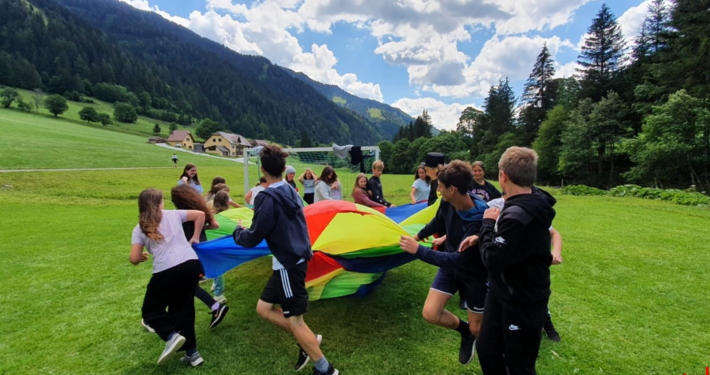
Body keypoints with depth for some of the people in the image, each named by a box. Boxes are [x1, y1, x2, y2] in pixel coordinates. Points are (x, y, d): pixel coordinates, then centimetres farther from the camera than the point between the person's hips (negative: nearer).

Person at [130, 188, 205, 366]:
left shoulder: (140, 228, 11)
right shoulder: (174, 215, 14)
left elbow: (134, 259, 5)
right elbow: (200, 214, 16)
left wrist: (142, 257, 29)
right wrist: (195, 238, 23)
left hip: (166, 271, -3)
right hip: (191, 264, 3)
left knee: (150, 310, 20)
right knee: (183, 307, 19)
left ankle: (171, 336, -5)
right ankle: (192, 352, 21)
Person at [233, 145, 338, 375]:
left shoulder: (268, 198, -20)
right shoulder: (291, 192, 6)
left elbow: (253, 239, -15)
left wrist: (238, 232, 7)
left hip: (288, 264, -9)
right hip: (294, 259, 9)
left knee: (294, 321, 5)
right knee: (264, 308, 18)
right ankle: (309, 341, 25)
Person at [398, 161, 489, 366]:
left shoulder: (479, 219, -37)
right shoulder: (448, 202, -17)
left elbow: (458, 259, -37)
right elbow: (438, 222, 7)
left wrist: (419, 250, -35)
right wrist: (418, 235, 22)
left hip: (474, 272, -5)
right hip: (450, 265, 5)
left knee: (477, 328, 8)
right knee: (430, 313, -2)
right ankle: (465, 331, 27)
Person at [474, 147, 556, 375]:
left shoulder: (518, 215, -32)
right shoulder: (531, 206, 0)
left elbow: (492, 259, -27)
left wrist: (488, 224, -15)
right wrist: (482, 236, -2)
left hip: (522, 303, -9)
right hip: (506, 294, 9)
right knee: (487, 348, 23)